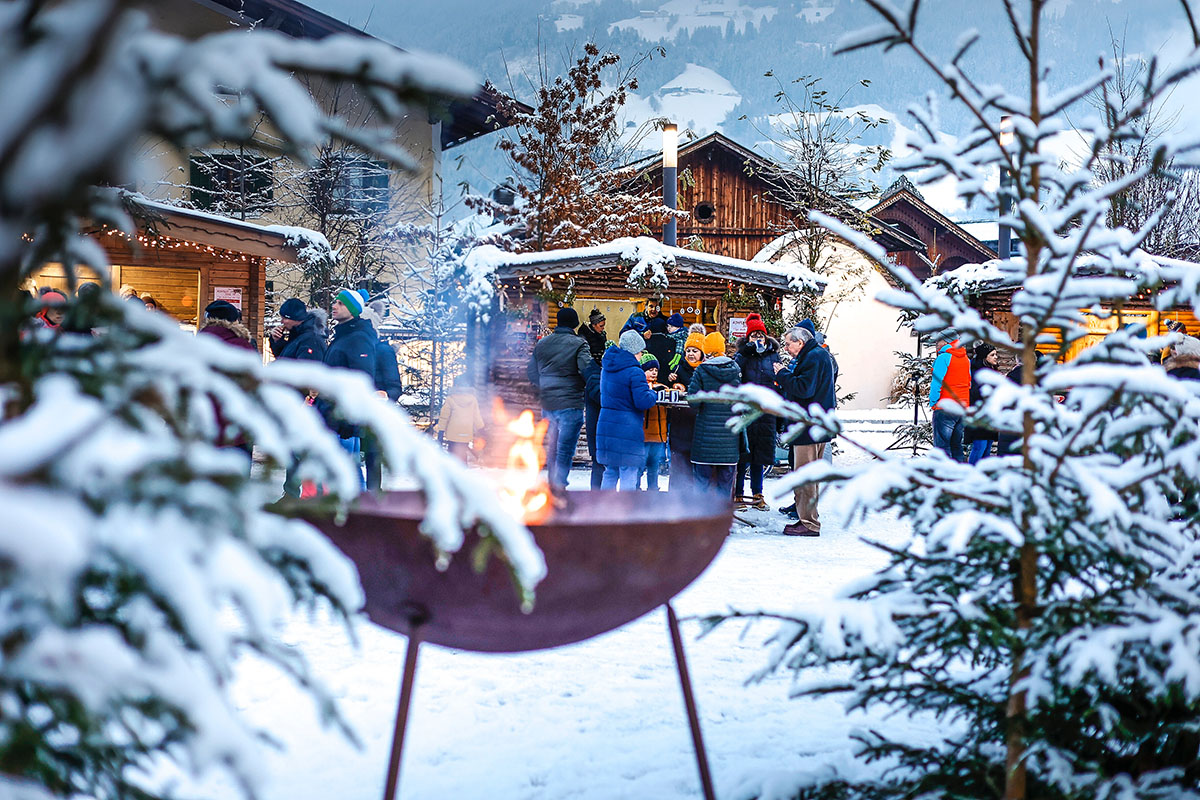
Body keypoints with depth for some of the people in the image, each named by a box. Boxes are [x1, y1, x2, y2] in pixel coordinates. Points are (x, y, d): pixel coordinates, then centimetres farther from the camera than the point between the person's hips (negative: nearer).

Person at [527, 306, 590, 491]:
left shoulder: (541, 344, 10)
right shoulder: (578, 344, -9)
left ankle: (552, 483, 27)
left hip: (547, 404, 6)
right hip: (571, 404, -6)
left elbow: (531, 373, 15)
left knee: (552, 447, 19)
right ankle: (559, 485, -7)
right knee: (565, 450, -3)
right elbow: (587, 369, -21)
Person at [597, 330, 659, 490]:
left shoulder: (606, 367, 11)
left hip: (605, 428, 7)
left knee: (610, 473, 16)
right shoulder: (635, 372, -14)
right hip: (627, 429, -7)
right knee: (628, 475, -2)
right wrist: (652, 393, 4)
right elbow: (643, 402, -17)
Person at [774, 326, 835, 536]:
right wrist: (786, 375, 6)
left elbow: (804, 388, -24)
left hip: (809, 428, -11)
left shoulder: (813, 357, -14)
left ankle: (808, 523, -5)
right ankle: (809, 517, 24)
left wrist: (782, 374, -13)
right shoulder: (818, 355, 19)